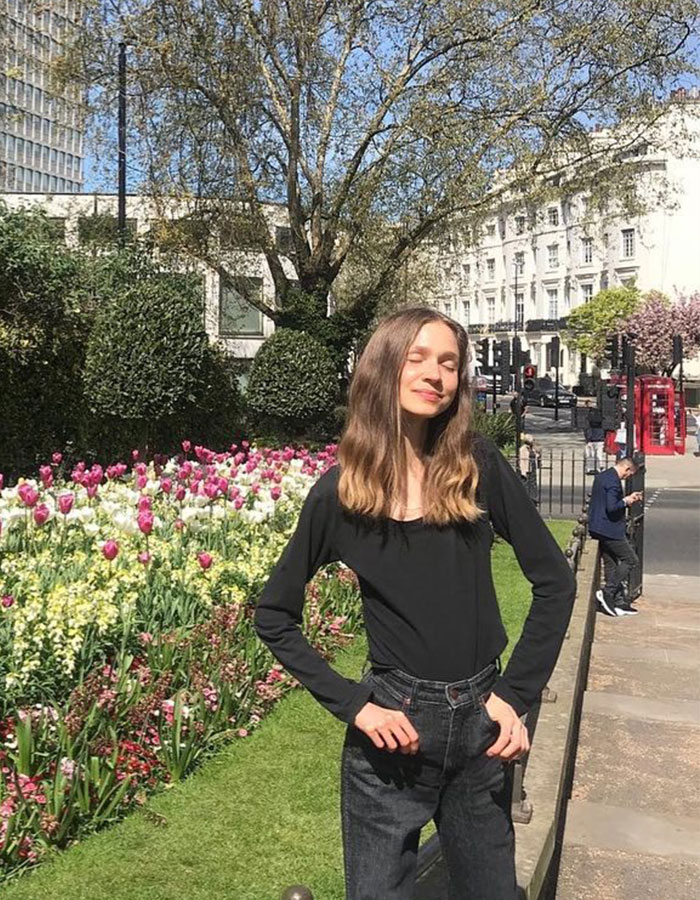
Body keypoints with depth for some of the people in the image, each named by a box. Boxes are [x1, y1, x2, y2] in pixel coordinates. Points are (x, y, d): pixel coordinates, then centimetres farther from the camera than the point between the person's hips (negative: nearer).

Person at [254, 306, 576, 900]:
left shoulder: (480, 467, -6)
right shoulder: (341, 491, -8)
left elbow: (554, 580, 0)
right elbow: (274, 616, -1)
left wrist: (518, 695, -5)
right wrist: (351, 703, -9)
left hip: (483, 721, 2)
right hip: (392, 727, -2)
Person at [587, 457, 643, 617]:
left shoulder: (601, 476, 14)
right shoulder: (614, 481, -17)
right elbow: (612, 507, -24)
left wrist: (627, 498, 16)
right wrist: (625, 501, -7)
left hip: (597, 528, 10)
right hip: (610, 529, -10)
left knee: (611, 564, 12)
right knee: (631, 560, -1)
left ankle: (619, 602, 15)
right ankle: (607, 592, -4)